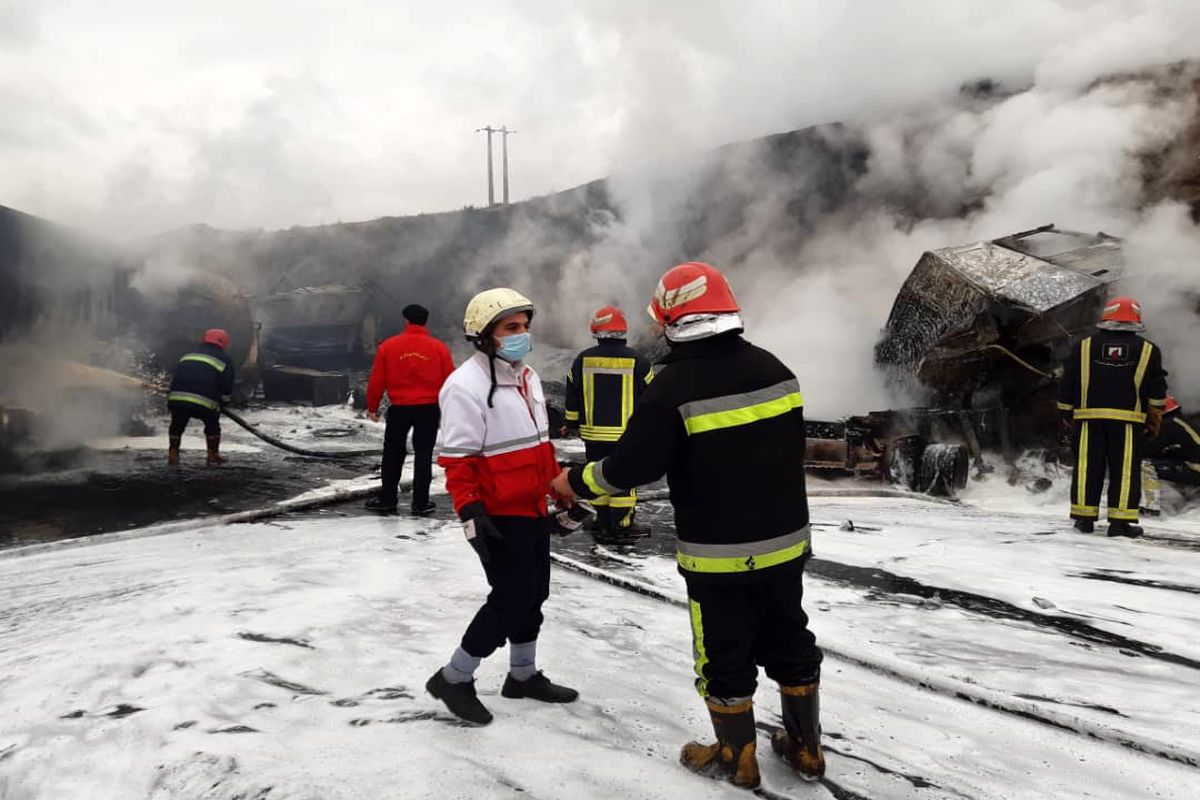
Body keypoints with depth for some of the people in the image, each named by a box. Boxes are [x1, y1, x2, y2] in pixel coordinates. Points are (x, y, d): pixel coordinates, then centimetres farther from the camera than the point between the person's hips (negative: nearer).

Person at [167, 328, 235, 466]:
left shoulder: (188, 356, 26)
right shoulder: (224, 360, 13)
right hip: (204, 402, -3)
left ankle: (173, 455, 21)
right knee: (212, 425, 19)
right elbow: (227, 388, 9)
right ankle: (213, 455, 23)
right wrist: (222, 400, 26)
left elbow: (177, 376, 26)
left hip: (177, 397, 3)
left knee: (177, 425, 22)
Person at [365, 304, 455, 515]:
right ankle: (421, 502, 9)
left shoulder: (388, 346, -3)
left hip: (399, 409, 0)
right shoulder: (439, 347, -3)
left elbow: (376, 381, -1)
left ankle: (387, 499, 19)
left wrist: (372, 407, 11)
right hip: (429, 409, 0)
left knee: (393, 454, 14)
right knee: (423, 454, 8)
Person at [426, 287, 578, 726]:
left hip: (533, 509, 9)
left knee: (533, 594, 16)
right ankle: (453, 678, 14)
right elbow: (457, 459, -20)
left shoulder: (527, 377, 11)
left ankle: (523, 675, 35)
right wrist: (471, 514, -24)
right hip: (499, 517, -9)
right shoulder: (466, 386, -18)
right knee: (511, 599, -4)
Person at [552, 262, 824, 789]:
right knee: (789, 643, 20)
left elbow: (631, 466, -18)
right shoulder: (775, 370, 1)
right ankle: (805, 748, 34)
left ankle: (737, 758, 29)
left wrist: (576, 481, -2)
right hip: (784, 541, 6)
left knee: (724, 656, 12)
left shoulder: (675, 385, -20)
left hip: (717, 553, -6)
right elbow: (788, 451, 11)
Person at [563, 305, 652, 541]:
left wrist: (572, 423, 19)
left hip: (593, 433, 2)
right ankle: (621, 527, 8)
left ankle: (603, 525, 19)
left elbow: (572, 396, 6)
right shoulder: (636, 360, -8)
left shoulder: (583, 359, -1)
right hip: (626, 434, -2)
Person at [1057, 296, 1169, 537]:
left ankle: (1084, 517, 8)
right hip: (1127, 419, -1)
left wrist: (1066, 411, 15)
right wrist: (1155, 416, 19)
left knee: (1087, 466, 6)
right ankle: (1120, 520, 1)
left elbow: (1068, 383, 5)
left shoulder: (1083, 347, 4)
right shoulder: (1148, 351, 5)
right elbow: (1157, 390, 8)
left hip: (1090, 416, 1)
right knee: (1125, 468, 3)